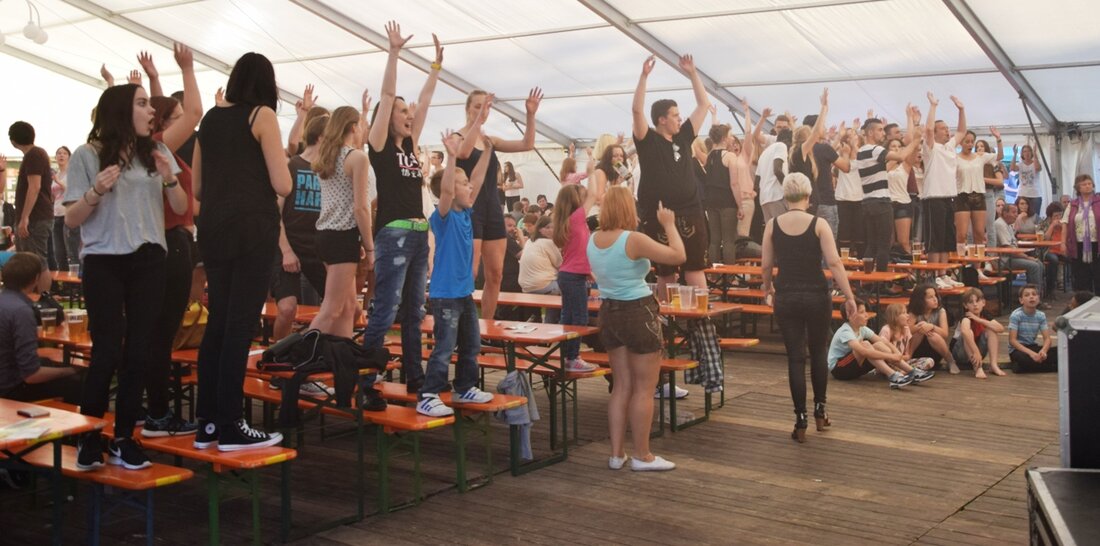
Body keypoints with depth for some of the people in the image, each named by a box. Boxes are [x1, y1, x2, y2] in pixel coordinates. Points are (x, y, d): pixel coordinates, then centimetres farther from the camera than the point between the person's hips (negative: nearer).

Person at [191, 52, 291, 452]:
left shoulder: (210, 118, 14)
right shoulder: (261, 115, -4)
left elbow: (197, 188, 17)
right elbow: (282, 185, -10)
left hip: (213, 226, 7)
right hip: (253, 227, -7)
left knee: (217, 323, 12)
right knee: (240, 325, -4)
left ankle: (206, 423, 15)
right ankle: (230, 427, 0)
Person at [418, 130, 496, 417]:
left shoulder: (465, 214, 8)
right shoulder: (443, 216, -13)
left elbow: (478, 179, 12)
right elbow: (446, 191, -32)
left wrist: (487, 151, 7)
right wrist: (451, 156, -39)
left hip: (465, 292, 9)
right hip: (445, 294, -9)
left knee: (471, 345, 17)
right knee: (444, 348, -8)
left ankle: (465, 388, 31)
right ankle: (427, 397, -2)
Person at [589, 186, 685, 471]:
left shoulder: (593, 240, 2)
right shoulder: (634, 239, -19)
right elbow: (679, 255, -17)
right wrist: (669, 224, -3)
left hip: (609, 312, 7)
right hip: (638, 313, -7)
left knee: (622, 386, 15)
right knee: (644, 389, 4)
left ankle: (616, 453, 18)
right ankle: (642, 456, 11)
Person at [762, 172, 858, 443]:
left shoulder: (772, 225, -1)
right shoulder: (818, 224, -7)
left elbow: (766, 265, 3)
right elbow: (834, 262, -13)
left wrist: (767, 289, 21)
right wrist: (849, 296, -8)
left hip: (786, 297, 1)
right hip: (816, 296, -1)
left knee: (795, 357, 6)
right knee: (818, 353, 18)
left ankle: (800, 422, 5)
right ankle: (820, 411, 27)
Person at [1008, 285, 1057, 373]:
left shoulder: (1041, 315, 0)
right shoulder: (1016, 315, -14)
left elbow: (1047, 338, -3)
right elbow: (1012, 340, -18)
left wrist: (1043, 350, -26)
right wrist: (1030, 353, -29)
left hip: (1034, 347, 4)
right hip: (1018, 349, -4)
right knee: (1024, 358, -38)